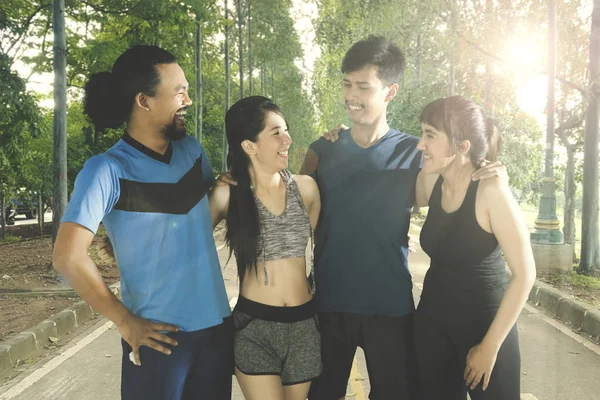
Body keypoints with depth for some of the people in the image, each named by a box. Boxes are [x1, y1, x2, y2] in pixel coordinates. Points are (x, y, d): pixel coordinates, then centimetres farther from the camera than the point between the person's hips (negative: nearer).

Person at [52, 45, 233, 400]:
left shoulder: (192, 150, 3)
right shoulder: (109, 169, -14)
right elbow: (69, 257, -18)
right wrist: (125, 322, -13)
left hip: (217, 325, 6)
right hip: (158, 336, -5)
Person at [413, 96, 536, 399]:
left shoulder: (490, 191, -18)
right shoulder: (430, 186, -3)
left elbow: (524, 273, -16)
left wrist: (490, 345, -14)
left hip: (484, 324, -5)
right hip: (432, 322, 5)